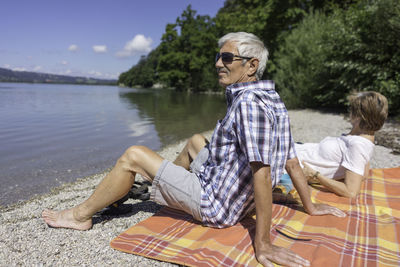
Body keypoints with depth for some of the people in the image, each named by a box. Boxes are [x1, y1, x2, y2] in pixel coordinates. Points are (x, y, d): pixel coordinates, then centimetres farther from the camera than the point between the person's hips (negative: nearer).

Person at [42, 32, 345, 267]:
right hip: (238, 197, 9)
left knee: (134, 156, -3)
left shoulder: (248, 102, -26)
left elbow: (262, 174, -31)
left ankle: (81, 214, 16)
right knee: (196, 140, 27)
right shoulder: (274, 99, 3)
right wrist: (310, 207, 15)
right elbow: (292, 162, 6)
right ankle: (161, 184, 46)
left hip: (216, 206, -9)